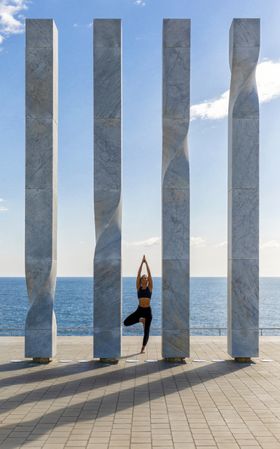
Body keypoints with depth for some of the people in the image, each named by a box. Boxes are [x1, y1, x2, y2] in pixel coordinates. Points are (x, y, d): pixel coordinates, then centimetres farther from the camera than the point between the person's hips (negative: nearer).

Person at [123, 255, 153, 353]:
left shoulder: (149, 287, 3)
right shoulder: (138, 287, 4)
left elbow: (149, 274, -2)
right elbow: (138, 274, 0)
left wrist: (146, 263, -1)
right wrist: (142, 262, -1)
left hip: (148, 310, -1)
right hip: (139, 310, 1)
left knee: (146, 330, 2)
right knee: (126, 322, -12)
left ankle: (143, 348, 19)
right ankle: (141, 320, 13)